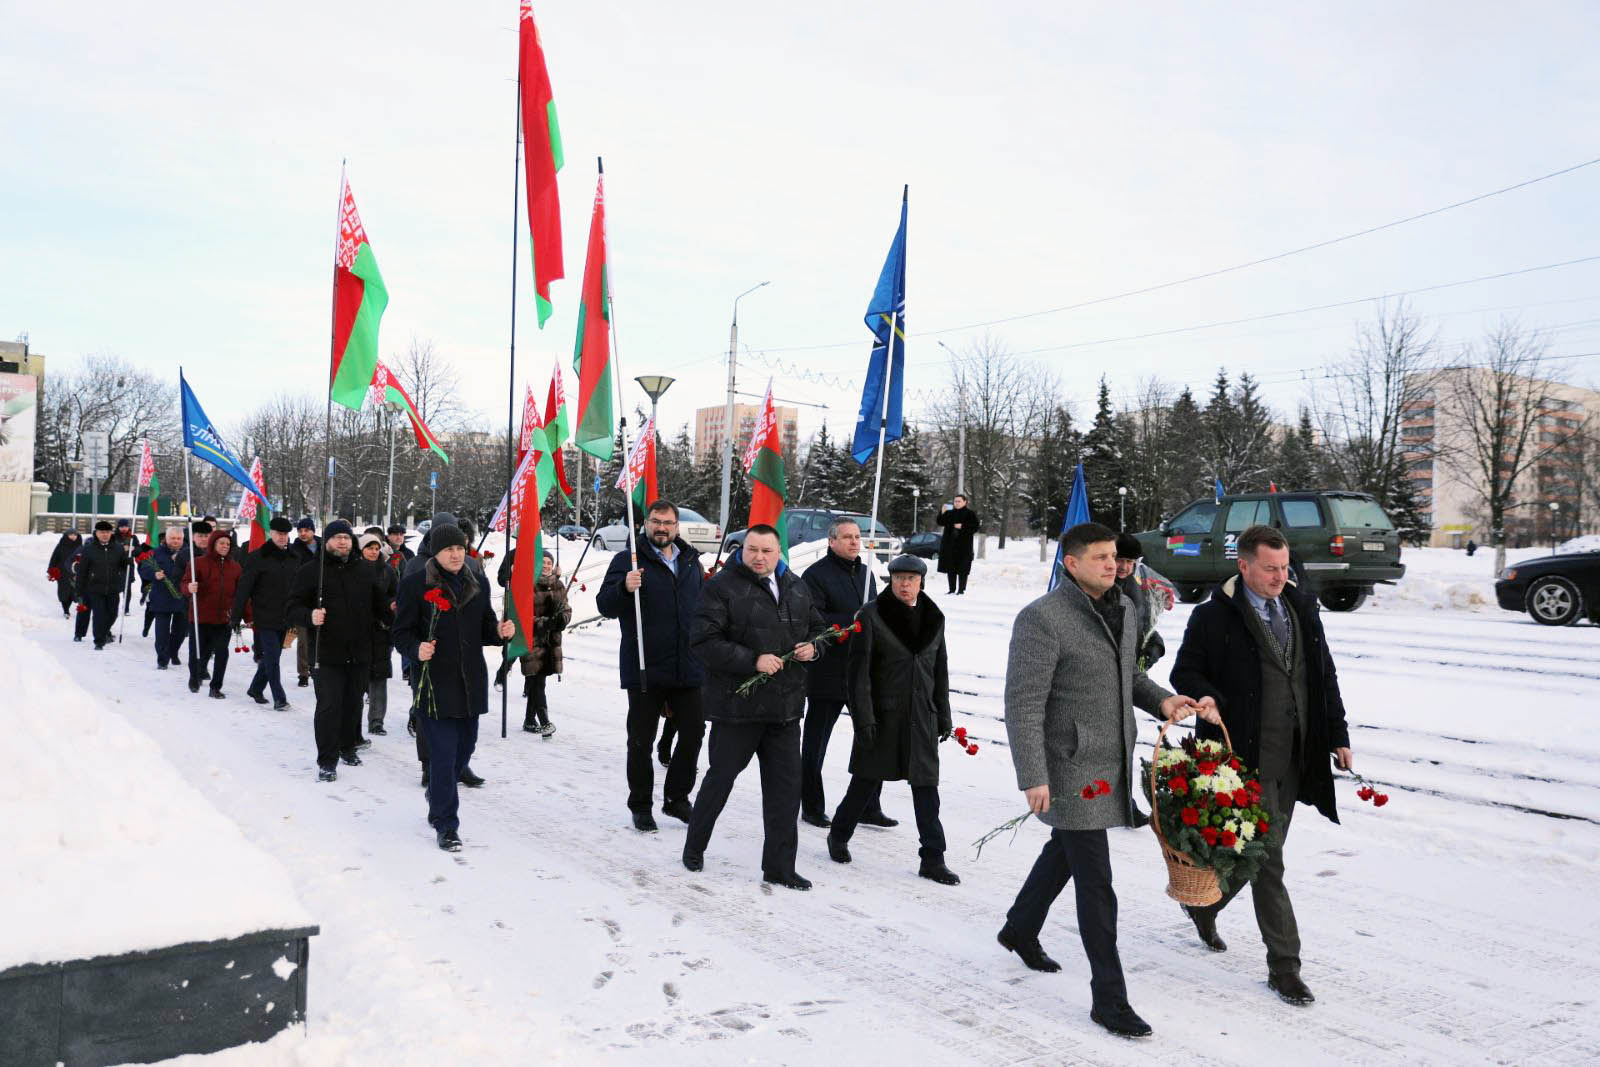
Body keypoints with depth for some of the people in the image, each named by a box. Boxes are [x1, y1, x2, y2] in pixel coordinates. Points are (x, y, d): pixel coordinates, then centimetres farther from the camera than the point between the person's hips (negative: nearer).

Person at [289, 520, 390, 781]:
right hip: (326, 654, -4)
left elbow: (380, 605, 17)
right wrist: (310, 616, -23)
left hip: (360, 653, 4)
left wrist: (391, 612, -4)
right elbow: (294, 607, -4)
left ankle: (348, 746, 33)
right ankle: (327, 762, 2)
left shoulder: (365, 570, 10)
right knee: (329, 706, -6)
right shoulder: (310, 571, -2)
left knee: (353, 703, 14)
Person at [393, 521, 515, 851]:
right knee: (444, 755, -7)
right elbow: (401, 633, -3)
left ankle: (438, 804, 39)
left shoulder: (478, 583, 10)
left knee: (464, 747, 15)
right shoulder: (415, 584, -5)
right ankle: (446, 826, 5)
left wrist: (500, 632, -5)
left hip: (471, 682, 5)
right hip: (434, 683, -5)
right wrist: (417, 648, -23)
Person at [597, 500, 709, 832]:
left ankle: (677, 798, 27)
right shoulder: (627, 561, -3)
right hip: (645, 669, -4)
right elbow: (604, 605, -11)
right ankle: (641, 806, 19)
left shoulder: (691, 562, 12)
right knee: (641, 741, 4)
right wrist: (624, 588, -31)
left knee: (693, 733, 10)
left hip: (688, 669, 5)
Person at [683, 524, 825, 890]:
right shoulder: (722, 587, -10)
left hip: (785, 708, 5)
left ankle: (779, 866, 18)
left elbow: (817, 626, 24)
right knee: (720, 779, 10)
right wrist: (753, 660, -23)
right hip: (737, 705, -5)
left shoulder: (796, 588, 10)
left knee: (786, 787, 7)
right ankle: (694, 848, 32)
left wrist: (813, 647, 1)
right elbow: (704, 642, -18)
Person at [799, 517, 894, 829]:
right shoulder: (816, 575, -9)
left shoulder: (866, 573, 15)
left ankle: (869, 807, 20)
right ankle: (812, 807, 20)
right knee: (815, 744, 7)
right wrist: (851, 621, -23)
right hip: (827, 675, -6)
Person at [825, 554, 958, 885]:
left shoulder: (933, 618, 8)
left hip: (922, 717, 4)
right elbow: (859, 671, -9)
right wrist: (863, 719, -15)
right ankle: (839, 837, 29)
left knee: (926, 786, 3)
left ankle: (932, 859, 9)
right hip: (883, 716, -4)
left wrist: (944, 716, 13)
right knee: (866, 782, 7)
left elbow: (940, 671, 15)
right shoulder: (871, 616, -6)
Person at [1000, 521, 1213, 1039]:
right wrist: (1033, 778, -24)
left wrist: (1161, 700, 1)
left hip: (1112, 762, 8)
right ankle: (1109, 999, 9)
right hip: (1071, 768, -8)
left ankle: (1020, 930, 47)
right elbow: (1023, 703, -21)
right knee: (1096, 885, -3)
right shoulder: (1042, 619, -20)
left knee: (1065, 851, 24)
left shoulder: (1121, 609, 5)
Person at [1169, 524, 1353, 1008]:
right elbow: (1185, 672, -2)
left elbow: (1325, 677, 15)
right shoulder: (1214, 616, -8)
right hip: (1246, 759, -6)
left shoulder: (1303, 610, 10)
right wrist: (1213, 702, -21)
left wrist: (1337, 735, 10)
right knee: (1267, 858, -3)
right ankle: (1283, 964, 7)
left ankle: (1204, 904, 41)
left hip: (1293, 761, 6)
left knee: (1260, 852, 17)